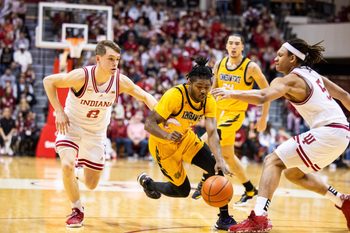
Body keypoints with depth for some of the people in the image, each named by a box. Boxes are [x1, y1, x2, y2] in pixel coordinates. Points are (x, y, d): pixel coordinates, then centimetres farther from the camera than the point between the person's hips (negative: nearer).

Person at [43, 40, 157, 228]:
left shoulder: (120, 81, -20)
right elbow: (49, 81, -16)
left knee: (91, 184, 4)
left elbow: (145, 97, -6)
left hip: (96, 132, 3)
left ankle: (77, 174, 42)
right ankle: (77, 210, -4)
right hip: (71, 126, -3)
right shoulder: (82, 76, -29)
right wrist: (59, 111, -22)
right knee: (67, 165, -27)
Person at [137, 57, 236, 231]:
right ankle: (147, 182, 30)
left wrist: (220, 160, -39)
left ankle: (224, 218, -2)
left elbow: (212, 133, -23)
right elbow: (149, 124, -31)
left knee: (218, 169, -13)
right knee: (182, 190, 1)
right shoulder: (175, 95, -31)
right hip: (163, 144, -5)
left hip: (186, 138, 5)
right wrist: (167, 135, -51)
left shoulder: (209, 101, -14)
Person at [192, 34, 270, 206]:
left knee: (206, 142, -21)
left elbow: (267, 91, -4)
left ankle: (204, 182, -8)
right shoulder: (219, 65, 3)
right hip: (218, 111, 6)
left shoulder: (251, 67, -12)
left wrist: (263, 118, -4)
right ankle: (250, 190, 25)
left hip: (234, 114, -6)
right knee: (227, 155, 11)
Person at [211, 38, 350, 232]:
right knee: (293, 172, 23)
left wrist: (231, 94, -30)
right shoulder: (311, 74, 16)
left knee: (273, 161, -10)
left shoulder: (289, 80, -9)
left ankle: (259, 217, -23)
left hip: (328, 132, -9)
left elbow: (262, 97, -28)